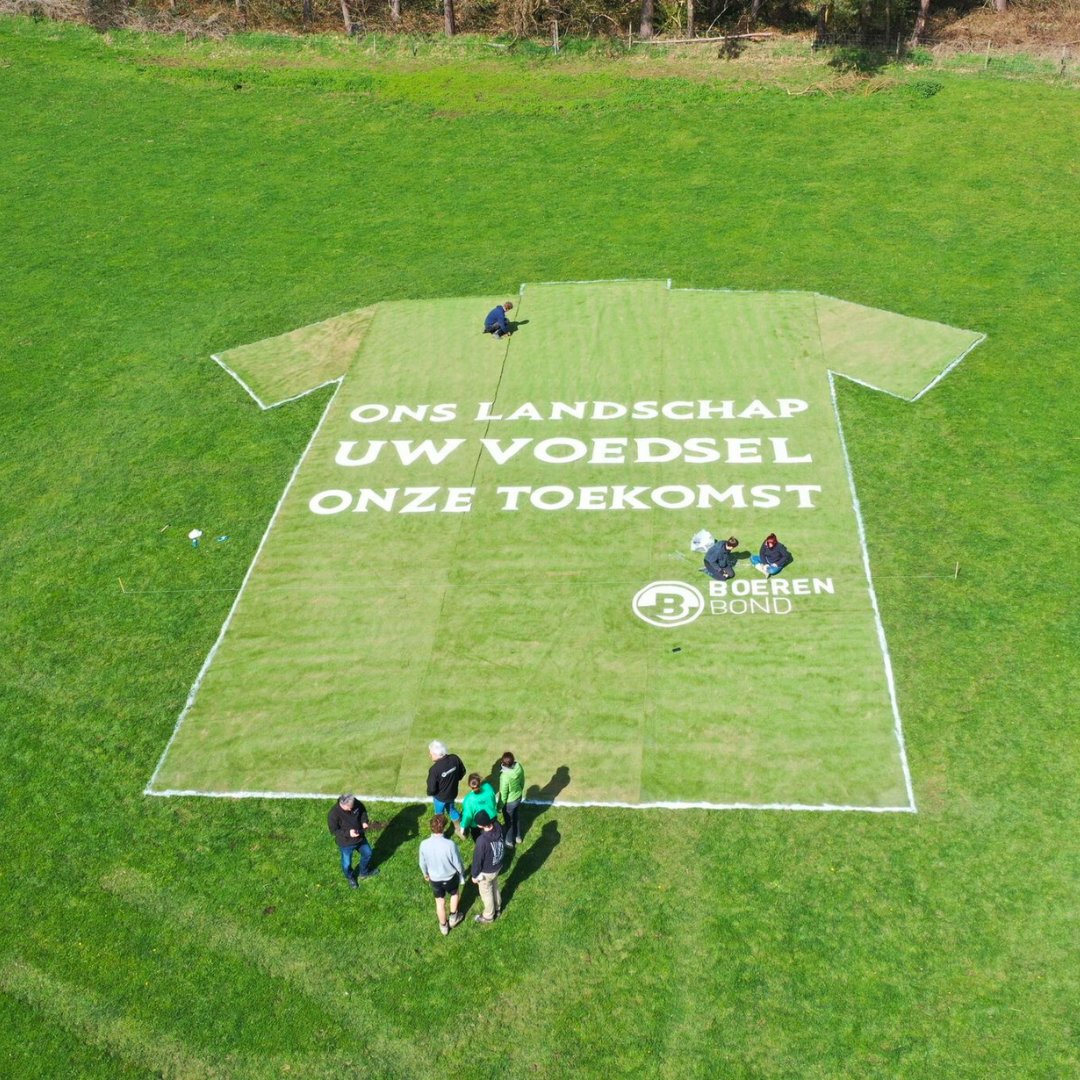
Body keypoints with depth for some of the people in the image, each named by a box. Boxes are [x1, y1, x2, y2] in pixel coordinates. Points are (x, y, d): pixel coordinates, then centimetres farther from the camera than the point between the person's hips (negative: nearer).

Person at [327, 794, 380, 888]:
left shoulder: (355, 803, -21)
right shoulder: (333, 814, -34)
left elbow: (363, 810, 0)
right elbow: (333, 831, -23)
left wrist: (364, 821, -18)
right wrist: (348, 833, -35)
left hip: (360, 837, 4)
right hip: (346, 842, -4)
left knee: (367, 853, 24)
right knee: (347, 863, 18)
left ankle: (364, 872, 54)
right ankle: (350, 878, 52)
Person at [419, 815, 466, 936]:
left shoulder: (424, 844, -26)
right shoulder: (450, 844, -34)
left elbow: (423, 863, -7)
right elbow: (457, 863, -18)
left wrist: (425, 874, 15)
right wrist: (462, 875, 3)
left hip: (434, 879, 2)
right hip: (450, 877, -2)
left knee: (440, 902, 26)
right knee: (455, 894, 32)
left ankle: (443, 926, 45)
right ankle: (453, 917, 48)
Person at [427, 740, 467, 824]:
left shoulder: (434, 769, -37)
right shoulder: (455, 758, -22)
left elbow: (431, 789, -26)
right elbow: (463, 771, -3)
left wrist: (429, 793, -3)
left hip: (440, 797, -4)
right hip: (453, 792, 4)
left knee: (439, 815, 25)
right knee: (451, 808, 33)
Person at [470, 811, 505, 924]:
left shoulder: (482, 840, -40)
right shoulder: (498, 828, -22)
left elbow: (477, 859, -25)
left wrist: (474, 875, -8)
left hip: (486, 871, -6)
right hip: (498, 866, 6)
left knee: (486, 893, 21)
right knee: (495, 887, 31)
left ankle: (488, 916, 45)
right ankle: (496, 909, 54)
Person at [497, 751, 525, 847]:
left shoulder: (505, 776, -39)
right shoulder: (519, 767, -20)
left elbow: (503, 794, -24)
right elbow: (522, 781, -1)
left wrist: (499, 806, -6)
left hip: (509, 802, -6)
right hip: (518, 797, 6)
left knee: (508, 821, 21)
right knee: (515, 817, 30)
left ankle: (509, 841, 43)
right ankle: (518, 837, 51)